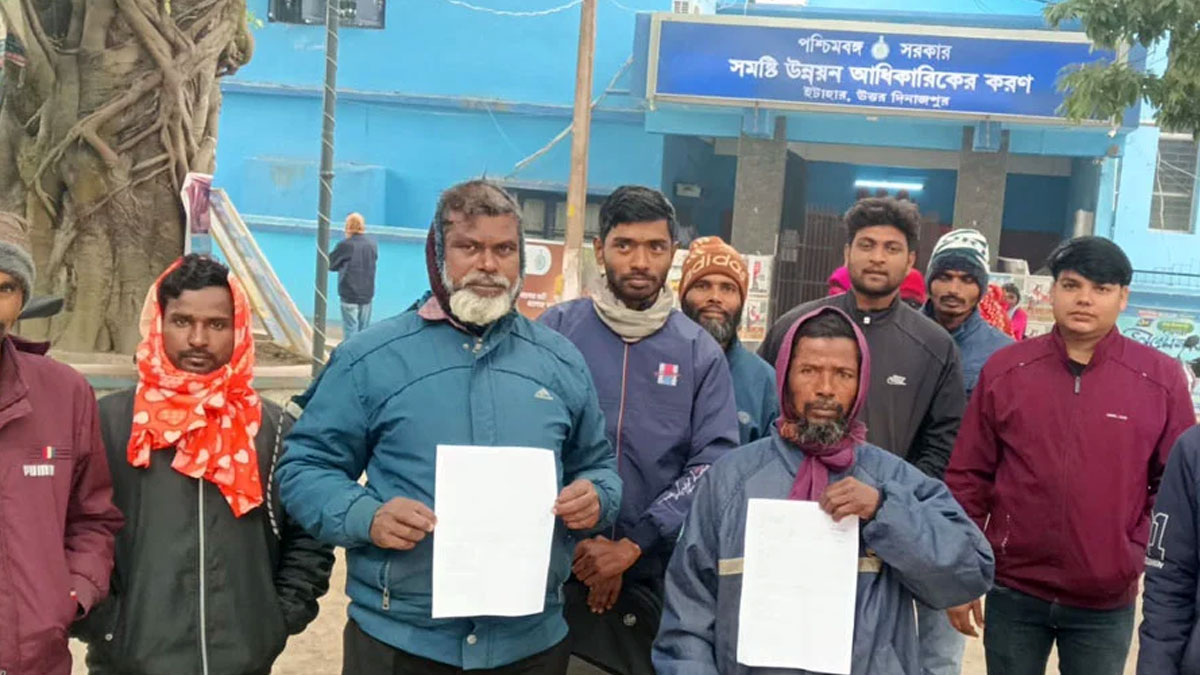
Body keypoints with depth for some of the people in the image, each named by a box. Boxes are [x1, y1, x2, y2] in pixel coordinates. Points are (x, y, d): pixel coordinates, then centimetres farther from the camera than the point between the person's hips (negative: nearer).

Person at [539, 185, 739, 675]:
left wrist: (631, 544, -14)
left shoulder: (700, 352, 0)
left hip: (654, 580, 1)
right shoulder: (556, 331, -2)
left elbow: (714, 466, -7)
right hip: (554, 569, -1)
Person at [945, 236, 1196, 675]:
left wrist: (1140, 554, -7)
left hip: (1107, 601, 0)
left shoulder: (1161, 377, -3)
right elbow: (968, 477, 1)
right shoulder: (1004, 369, -3)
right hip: (1014, 592, 1)